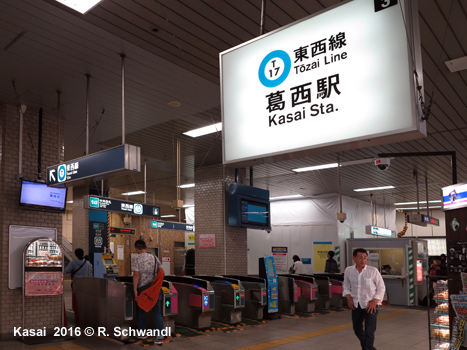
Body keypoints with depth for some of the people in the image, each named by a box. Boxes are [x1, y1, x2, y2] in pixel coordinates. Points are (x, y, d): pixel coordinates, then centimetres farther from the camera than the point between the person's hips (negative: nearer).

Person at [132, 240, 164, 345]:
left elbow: (136, 274, -15)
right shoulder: (154, 257, 6)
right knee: (157, 312, 3)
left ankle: (142, 333, 30)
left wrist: (135, 289, -13)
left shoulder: (135, 258, -7)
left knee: (141, 311, 18)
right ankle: (160, 336, -3)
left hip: (142, 288, -3)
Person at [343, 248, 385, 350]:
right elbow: (346, 285, 11)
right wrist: (348, 297, -5)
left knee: (369, 332, -10)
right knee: (357, 329, 19)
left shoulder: (373, 271, -14)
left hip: (370, 304, -4)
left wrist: (374, 301, -15)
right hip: (356, 304, 4)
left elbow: (381, 288, -4)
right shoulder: (348, 270, -5)